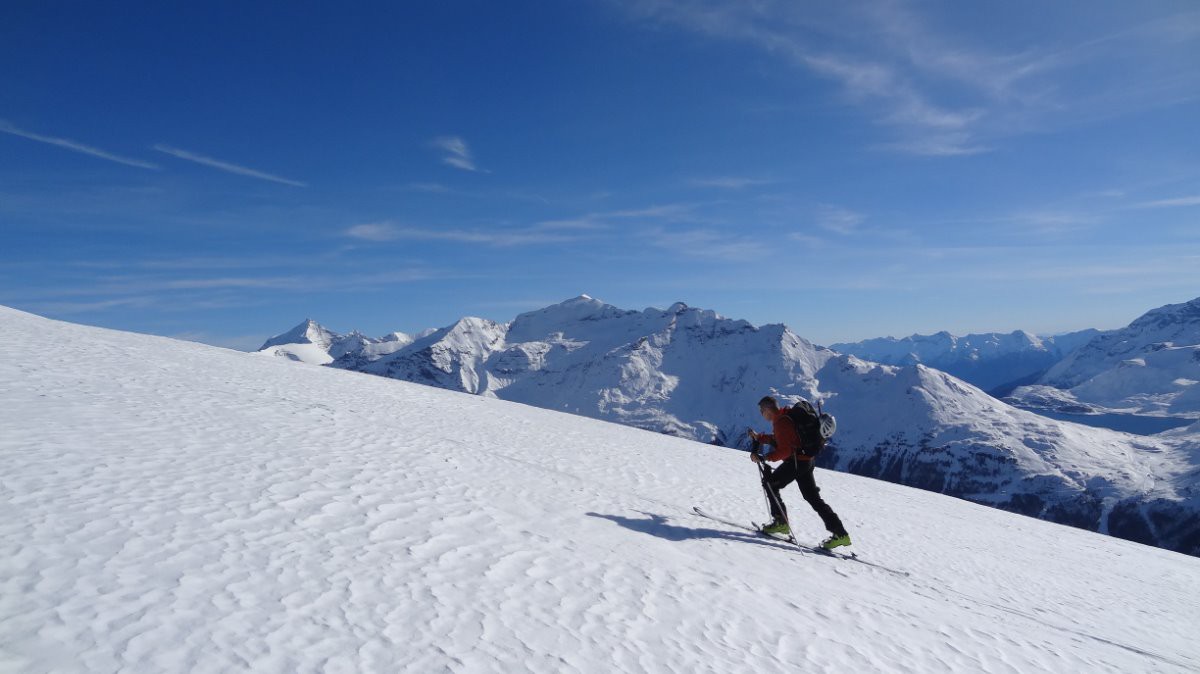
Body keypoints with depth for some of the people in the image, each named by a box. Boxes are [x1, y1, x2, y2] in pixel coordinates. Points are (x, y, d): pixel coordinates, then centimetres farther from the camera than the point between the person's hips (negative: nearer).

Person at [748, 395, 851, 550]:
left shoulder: (781, 422, -19)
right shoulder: (784, 417, 13)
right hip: (806, 460, 10)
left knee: (770, 483, 4)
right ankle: (840, 533, 9)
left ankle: (780, 521, 6)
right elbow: (779, 439, 27)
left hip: (796, 462, -10)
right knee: (813, 498, 11)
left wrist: (763, 458, -26)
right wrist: (759, 437, 24)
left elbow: (784, 450, -25)